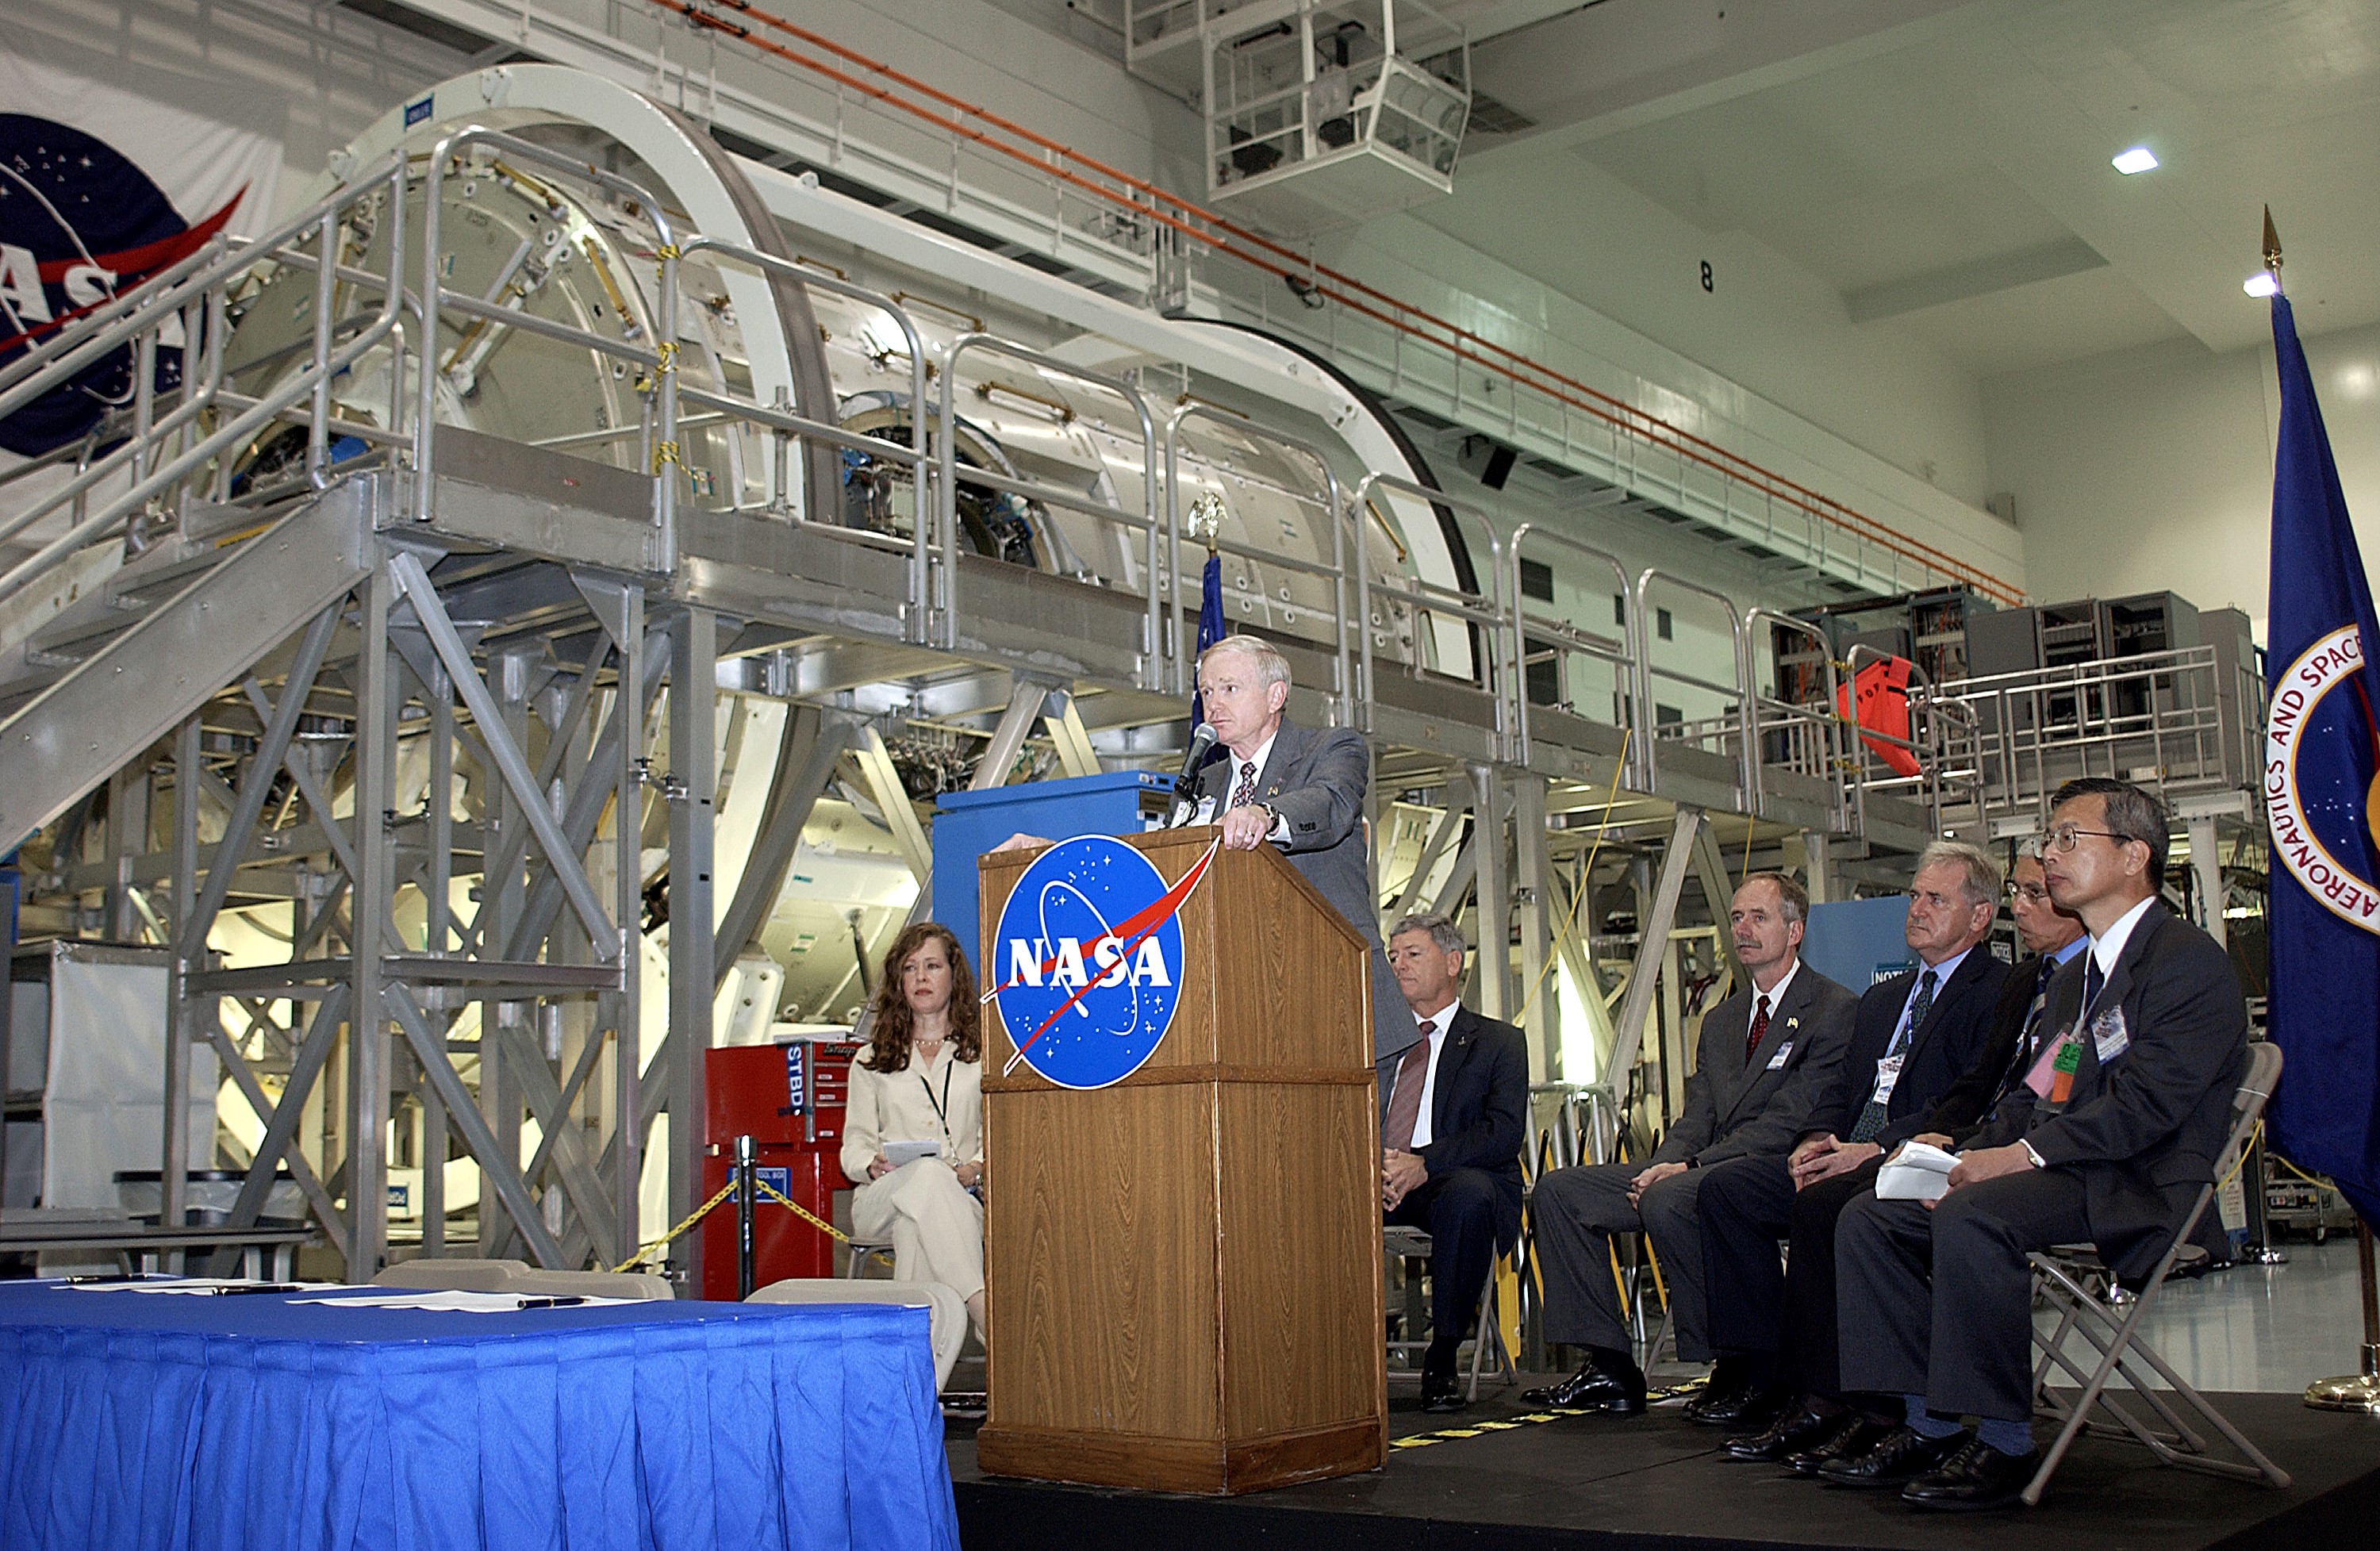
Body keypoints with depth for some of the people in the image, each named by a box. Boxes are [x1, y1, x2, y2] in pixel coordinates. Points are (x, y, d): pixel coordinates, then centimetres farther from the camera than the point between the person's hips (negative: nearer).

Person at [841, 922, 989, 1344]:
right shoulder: (872, 1061, 22)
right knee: (927, 1173, -38)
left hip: (960, 1201, 0)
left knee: (915, 1224, -39)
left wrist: (976, 1168, -11)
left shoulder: (983, 1055, 18)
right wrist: (872, 1164, -9)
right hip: (879, 1203, 0)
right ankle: (983, 1312, -51)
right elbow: (855, 1143, 16)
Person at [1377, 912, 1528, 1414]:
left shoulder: (1499, 1041, 10)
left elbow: (1505, 1132, -5)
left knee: (1468, 1193, -39)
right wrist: (1370, 1165, -13)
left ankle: (1442, 1361, -25)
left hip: (1460, 1180, -3)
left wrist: (1423, 1163, -21)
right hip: (1377, 1185, 3)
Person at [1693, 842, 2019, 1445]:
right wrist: (1819, 1140, -1)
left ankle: (1821, 1399, -26)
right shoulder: (1882, 998, 26)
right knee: (1726, 1185, -11)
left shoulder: (2000, 990, -2)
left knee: (1821, 1203, -35)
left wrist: (1876, 1148, -22)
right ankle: (1760, 1374, -9)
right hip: (1848, 1156, 9)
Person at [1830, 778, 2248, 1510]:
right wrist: (1971, 1156, 0)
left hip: (2141, 1188, -9)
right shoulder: (2075, 977, 23)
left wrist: (2027, 1154, -22)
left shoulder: (2191, 961, -8)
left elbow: (2148, 1105, -19)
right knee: (1868, 1218, -4)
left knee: (1972, 1217, -34)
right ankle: (1930, 1423, -3)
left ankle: (2004, 1442, -23)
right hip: (2059, 1172, 9)